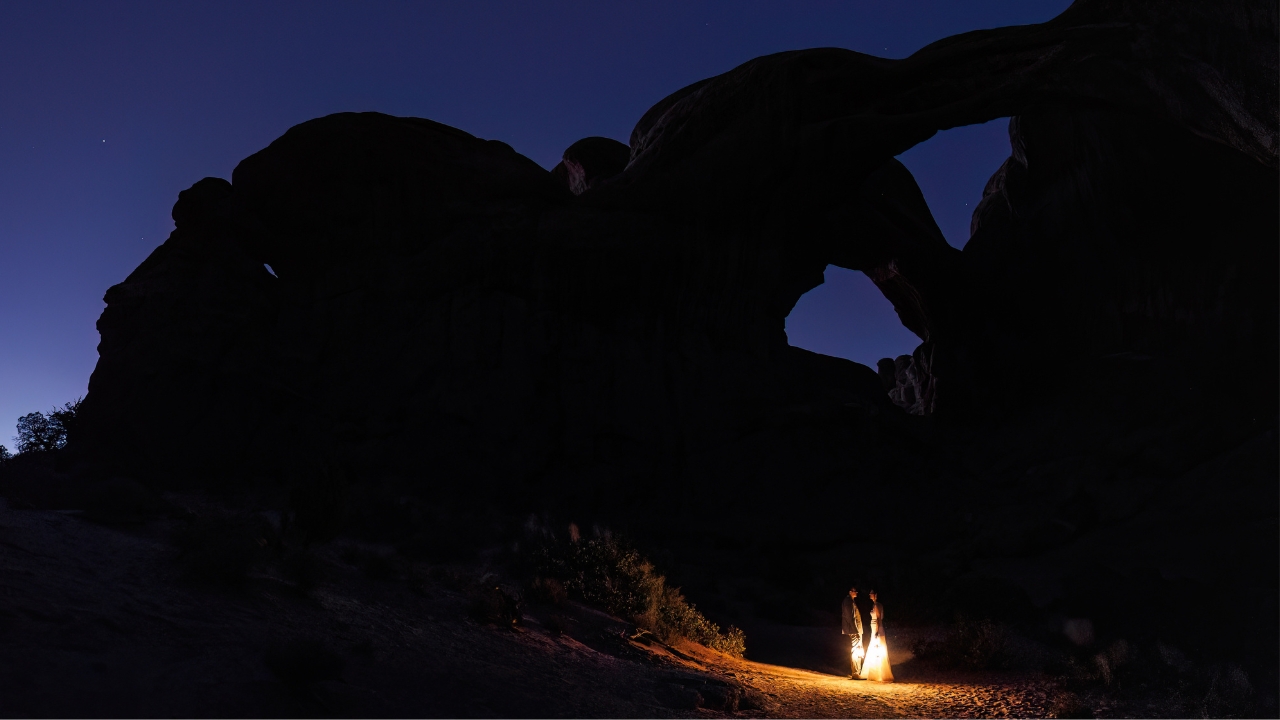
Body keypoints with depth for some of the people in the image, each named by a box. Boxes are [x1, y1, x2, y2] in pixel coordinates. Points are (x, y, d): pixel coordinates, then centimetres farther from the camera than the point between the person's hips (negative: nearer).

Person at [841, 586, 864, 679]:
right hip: (853, 631, -10)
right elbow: (850, 617, -19)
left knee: (856, 652, 14)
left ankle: (854, 673, 20)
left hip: (856, 631, 10)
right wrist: (856, 631, -20)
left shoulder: (851, 601, 18)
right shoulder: (848, 601, -13)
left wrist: (858, 631, 16)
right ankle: (855, 674, -6)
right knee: (856, 652, -8)